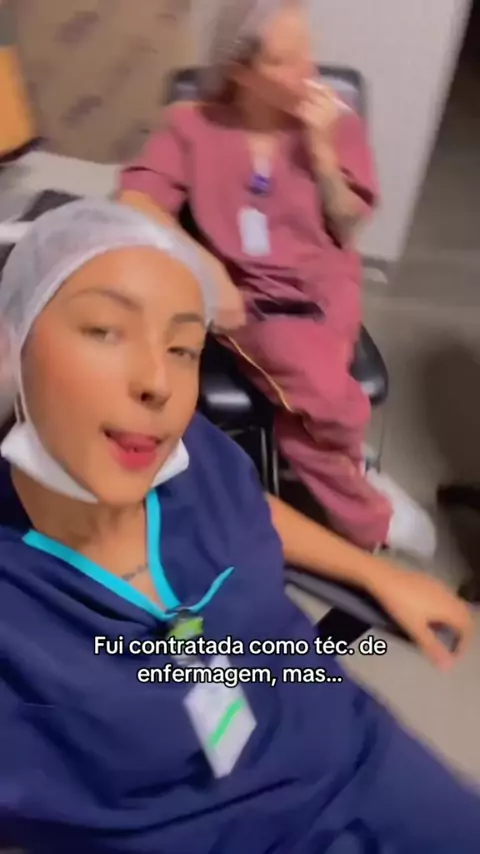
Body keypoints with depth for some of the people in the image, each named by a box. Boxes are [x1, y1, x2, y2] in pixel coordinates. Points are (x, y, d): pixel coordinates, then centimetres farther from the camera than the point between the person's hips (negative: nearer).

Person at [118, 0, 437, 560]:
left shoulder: (336, 124, 6)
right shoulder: (194, 124, 0)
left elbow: (346, 231, 4)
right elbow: (135, 203, -11)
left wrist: (321, 149, -9)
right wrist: (206, 268, -24)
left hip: (322, 291, 2)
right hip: (245, 295, -2)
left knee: (301, 390, -29)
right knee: (322, 392, -26)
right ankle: (368, 516, 1)